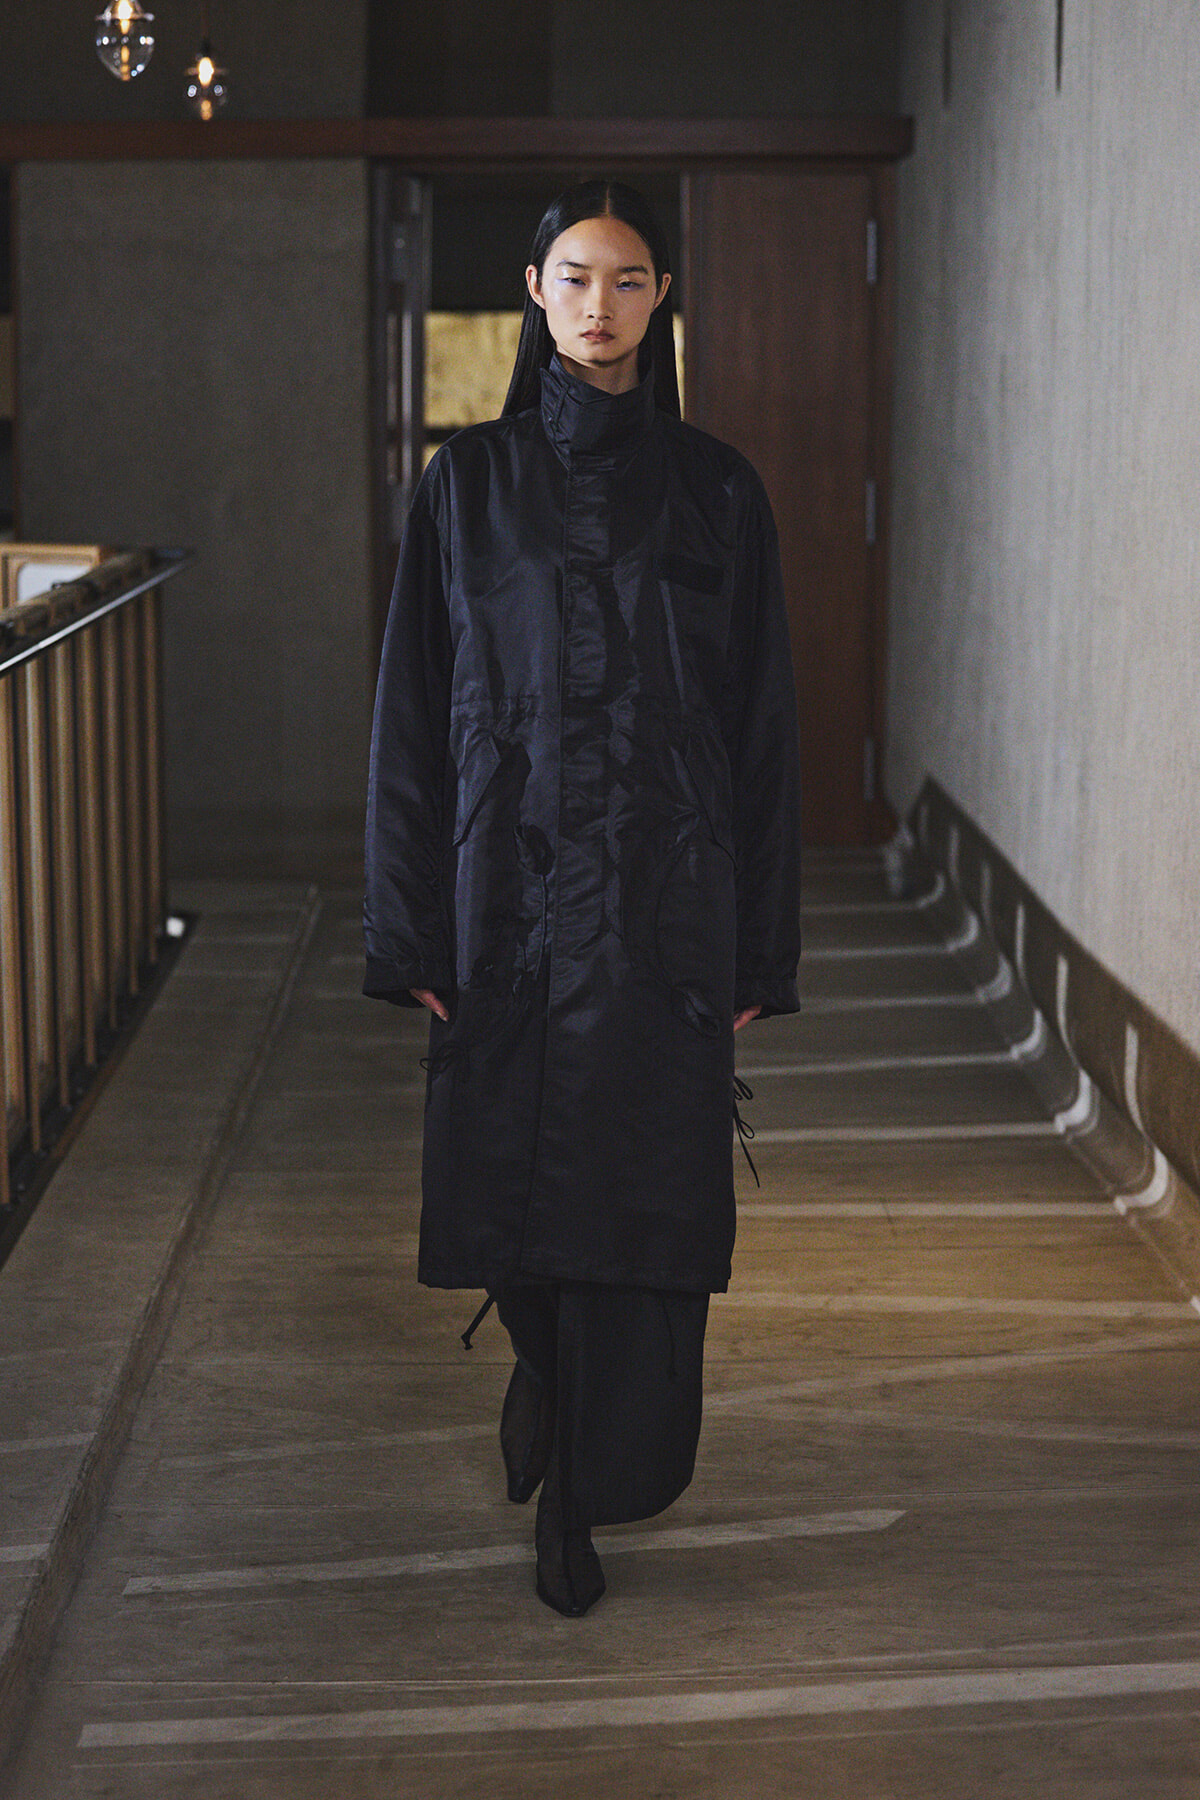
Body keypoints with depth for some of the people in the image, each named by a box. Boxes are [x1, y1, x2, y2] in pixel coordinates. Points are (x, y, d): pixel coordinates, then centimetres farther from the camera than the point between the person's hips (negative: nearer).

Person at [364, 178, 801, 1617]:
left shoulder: (715, 491, 2)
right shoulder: (468, 486, 2)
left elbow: (761, 724, 3)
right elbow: (415, 714, 1)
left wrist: (760, 949, -1)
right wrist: (411, 936, -5)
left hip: (665, 896, 0)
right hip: (510, 886, 0)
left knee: (640, 1195, 1)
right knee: (510, 1167, 9)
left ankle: (582, 1491, 17)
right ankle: (546, 1358, 43)